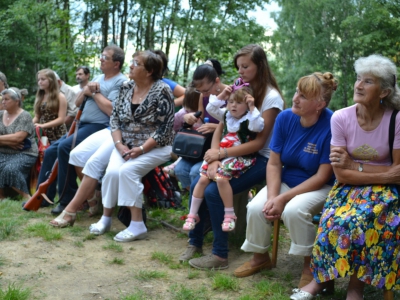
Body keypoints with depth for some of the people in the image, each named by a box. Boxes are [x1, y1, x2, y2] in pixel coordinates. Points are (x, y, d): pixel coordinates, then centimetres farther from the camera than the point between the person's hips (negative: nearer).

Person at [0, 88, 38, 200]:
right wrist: (9, 142, -14)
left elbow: (17, 138, -18)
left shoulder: (25, 116, -7)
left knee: (10, 169, -32)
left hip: (23, 154, -5)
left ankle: (26, 196, -16)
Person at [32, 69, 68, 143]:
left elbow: (61, 119, -9)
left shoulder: (60, 97, -2)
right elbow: (37, 117, 13)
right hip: (42, 135, 4)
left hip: (57, 136, -4)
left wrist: (43, 125, -18)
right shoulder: (39, 97, 13)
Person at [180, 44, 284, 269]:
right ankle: (195, 242, 4)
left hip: (261, 159, -7)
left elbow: (258, 142, -19)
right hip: (238, 155, 7)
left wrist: (221, 153, -24)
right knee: (197, 185, -12)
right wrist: (215, 157, -13)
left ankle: (220, 255, -12)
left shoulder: (271, 98, -14)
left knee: (213, 191, -23)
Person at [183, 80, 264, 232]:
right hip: (221, 155, 7)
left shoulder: (248, 119, -8)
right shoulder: (227, 115, 12)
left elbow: (258, 126, -28)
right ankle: (193, 214, 6)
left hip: (240, 158, -7)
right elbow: (210, 108, 14)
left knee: (221, 178, -31)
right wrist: (222, 94, 6)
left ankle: (229, 215, -15)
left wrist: (252, 107, -24)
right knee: (203, 179, -6)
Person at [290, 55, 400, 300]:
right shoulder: (341, 118, -10)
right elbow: (342, 175, -12)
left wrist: (354, 166, -13)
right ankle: (323, 277, -7)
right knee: (336, 221, -28)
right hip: (350, 187, 1)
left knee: (366, 220, -31)